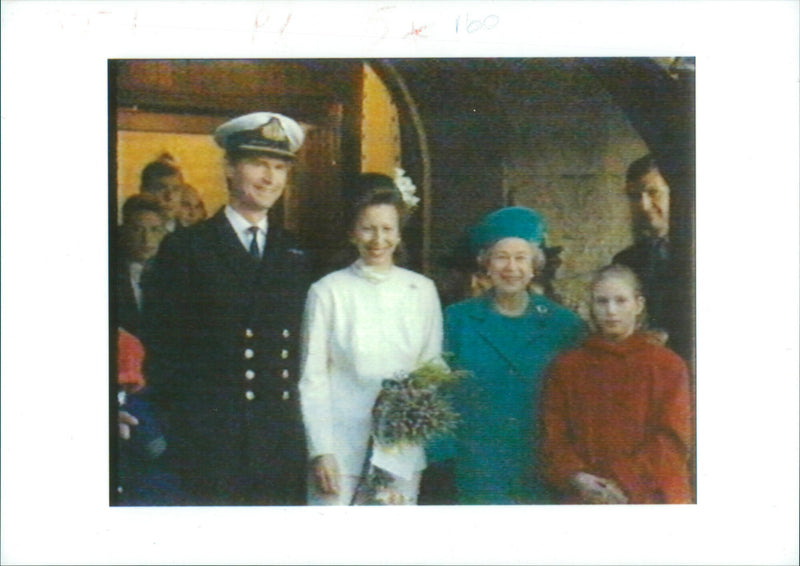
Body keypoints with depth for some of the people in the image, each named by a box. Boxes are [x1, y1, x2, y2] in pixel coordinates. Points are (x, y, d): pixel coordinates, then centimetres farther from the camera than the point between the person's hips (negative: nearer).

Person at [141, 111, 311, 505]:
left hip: (282, 440, 4)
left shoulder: (295, 255, 14)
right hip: (209, 440, -3)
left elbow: (302, 346, 13)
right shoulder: (186, 248, 2)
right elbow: (161, 347, -1)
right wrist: (180, 421, -6)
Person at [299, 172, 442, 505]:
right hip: (342, 450, -2)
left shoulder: (422, 291, 9)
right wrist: (320, 452, -6)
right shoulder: (328, 291, 1)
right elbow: (311, 379, 1)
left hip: (403, 450, 2)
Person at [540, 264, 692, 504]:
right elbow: (554, 437, 8)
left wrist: (624, 485, -9)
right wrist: (576, 477, -10)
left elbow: (672, 440, 0)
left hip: (650, 495, -1)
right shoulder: (568, 367, 12)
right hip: (586, 498, 1)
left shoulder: (668, 365, 7)